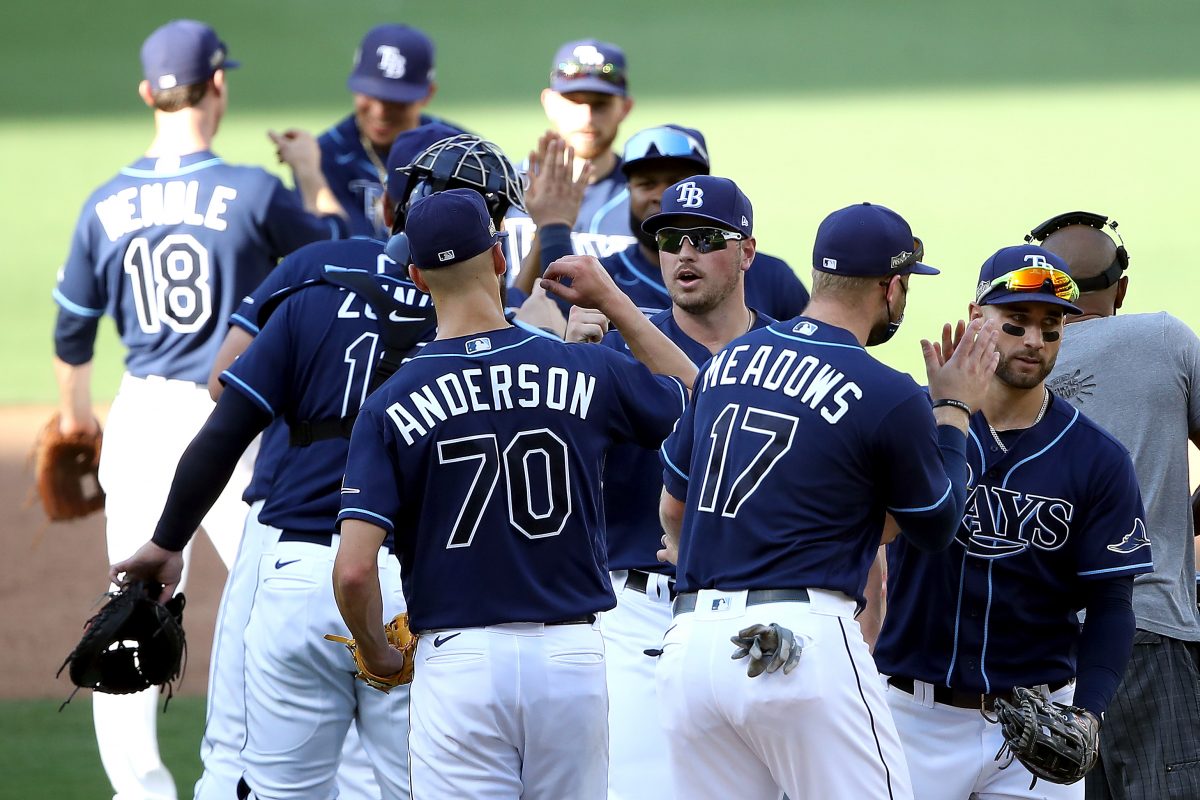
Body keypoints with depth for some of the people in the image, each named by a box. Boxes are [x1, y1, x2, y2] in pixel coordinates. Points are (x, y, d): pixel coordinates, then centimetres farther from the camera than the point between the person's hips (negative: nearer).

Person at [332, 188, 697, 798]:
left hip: (458, 661, -2)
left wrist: (378, 655, 7)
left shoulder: (392, 405, -6)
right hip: (573, 656, 2)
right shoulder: (585, 373, -2)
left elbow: (353, 571, -12)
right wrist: (614, 301, 24)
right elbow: (694, 399, 20)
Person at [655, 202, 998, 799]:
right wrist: (953, 409, 22)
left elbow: (673, 508, 22)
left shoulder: (726, 361, 12)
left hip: (689, 644, 6)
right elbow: (936, 527, 10)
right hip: (802, 645, -6)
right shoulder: (890, 397, -6)